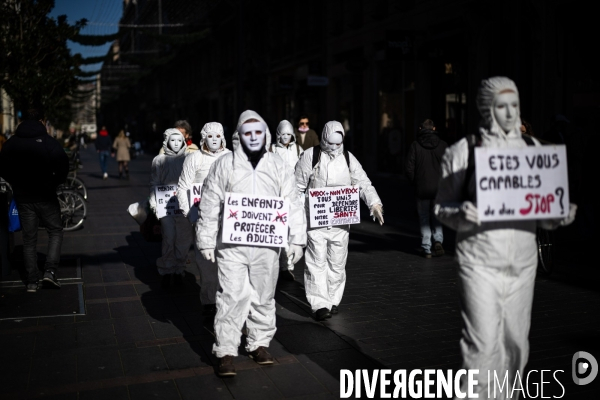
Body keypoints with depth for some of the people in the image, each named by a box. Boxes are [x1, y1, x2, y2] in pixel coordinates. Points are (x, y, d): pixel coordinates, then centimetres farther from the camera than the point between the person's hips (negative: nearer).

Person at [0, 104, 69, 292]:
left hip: (23, 197, 3)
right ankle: (50, 270, -1)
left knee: (29, 238, 11)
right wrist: (54, 183, 0)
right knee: (55, 231, 13)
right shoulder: (49, 142, -12)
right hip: (46, 197, -3)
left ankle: (32, 281, 12)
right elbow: (63, 166, -18)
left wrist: (17, 183, 17)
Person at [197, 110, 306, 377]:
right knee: (232, 297, -5)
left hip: (267, 245, 3)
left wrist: (297, 238, 2)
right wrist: (206, 241, 0)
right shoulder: (224, 165, 0)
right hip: (232, 245, -2)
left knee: (263, 297, 12)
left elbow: (292, 204, 7)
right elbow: (209, 206, 2)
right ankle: (225, 351, 5)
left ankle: (259, 344, 28)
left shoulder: (278, 166, 6)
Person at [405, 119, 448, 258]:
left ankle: (426, 249, 8)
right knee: (436, 215, 17)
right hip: (439, 188, 1)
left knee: (424, 217, 8)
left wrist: (415, 183, 8)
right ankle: (438, 240, -2)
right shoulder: (442, 145, -1)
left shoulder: (415, 145, -5)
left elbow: (409, 168, -6)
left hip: (422, 189, -1)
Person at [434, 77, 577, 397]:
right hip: (480, 262, -4)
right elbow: (442, 206, -2)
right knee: (483, 344, -7)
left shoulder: (533, 148, 8)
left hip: (522, 262, 4)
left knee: (516, 343, 12)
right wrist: (460, 215, -23)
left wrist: (558, 217, -5)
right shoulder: (463, 150, -3)